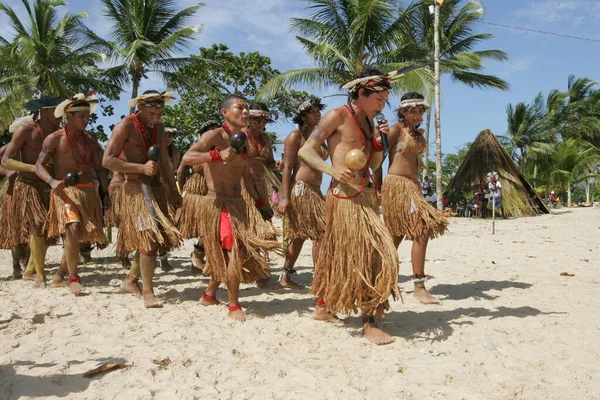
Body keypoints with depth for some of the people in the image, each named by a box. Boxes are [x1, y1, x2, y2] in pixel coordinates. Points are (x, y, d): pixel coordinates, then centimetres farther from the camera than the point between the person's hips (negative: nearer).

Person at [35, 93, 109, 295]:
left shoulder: (90, 139, 11)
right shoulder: (54, 139, -3)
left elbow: (99, 168, 15)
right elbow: (39, 166, -6)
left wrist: (106, 193, 10)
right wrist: (52, 181, -25)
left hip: (89, 192, 5)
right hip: (65, 191, -5)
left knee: (80, 235, 9)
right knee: (73, 229, -24)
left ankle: (61, 271, 31)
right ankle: (73, 278, -13)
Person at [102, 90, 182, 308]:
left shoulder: (158, 128, 14)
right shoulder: (125, 126, -8)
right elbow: (107, 160, -15)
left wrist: (174, 191, 18)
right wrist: (142, 168, -19)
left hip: (155, 188, 8)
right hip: (136, 189, -8)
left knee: (157, 238, 9)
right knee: (149, 238, -14)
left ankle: (131, 280, 26)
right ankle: (147, 292, -5)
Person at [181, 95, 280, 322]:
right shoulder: (215, 135, -9)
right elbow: (187, 158, -23)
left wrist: (260, 202, 17)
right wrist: (217, 155, -35)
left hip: (237, 204, 8)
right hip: (216, 203, -8)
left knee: (228, 254, 13)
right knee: (235, 250, -12)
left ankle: (209, 294, 33)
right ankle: (234, 307, 0)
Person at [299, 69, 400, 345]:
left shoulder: (368, 122, 18)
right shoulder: (338, 116, -5)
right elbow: (306, 150, -10)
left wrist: (380, 142, 1)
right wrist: (333, 170, -24)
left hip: (366, 196, 8)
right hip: (345, 196, -8)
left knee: (342, 254, 15)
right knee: (371, 254, -11)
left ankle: (323, 306, 30)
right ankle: (369, 324, -3)